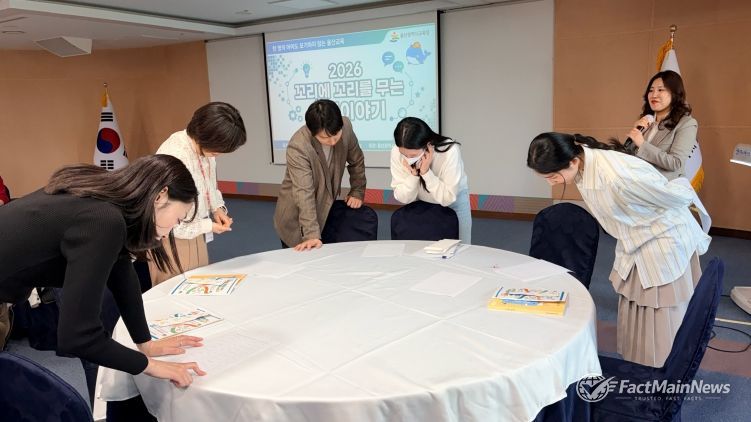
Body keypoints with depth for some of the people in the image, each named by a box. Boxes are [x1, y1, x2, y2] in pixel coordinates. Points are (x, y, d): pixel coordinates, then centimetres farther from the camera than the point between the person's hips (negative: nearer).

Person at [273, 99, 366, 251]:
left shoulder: (346, 127, -17)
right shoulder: (297, 148, -31)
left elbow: (356, 161, 1)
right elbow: (304, 193, -36)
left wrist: (357, 192, 2)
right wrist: (312, 235, -40)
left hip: (327, 209, 4)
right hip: (296, 219, -4)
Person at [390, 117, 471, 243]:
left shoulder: (450, 151, -32)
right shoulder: (396, 152, -24)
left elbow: (447, 199, -30)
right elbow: (403, 198, -18)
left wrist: (426, 173, -37)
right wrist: (413, 174, -33)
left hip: (454, 204, -2)